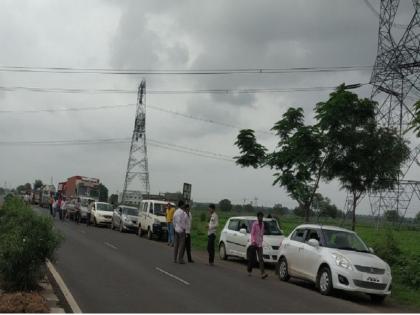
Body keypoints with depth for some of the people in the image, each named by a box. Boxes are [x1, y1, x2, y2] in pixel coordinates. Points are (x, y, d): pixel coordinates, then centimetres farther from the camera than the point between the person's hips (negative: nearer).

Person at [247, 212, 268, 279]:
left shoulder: (262, 224, 11)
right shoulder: (254, 224, -7)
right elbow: (252, 233, -10)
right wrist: (253, 241, -21)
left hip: (260, 244, 4)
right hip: (254, 243, -4)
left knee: (261, 259, -5)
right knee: (252, 259, 6)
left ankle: (263, 273, -14)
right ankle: (249, 271, 25)